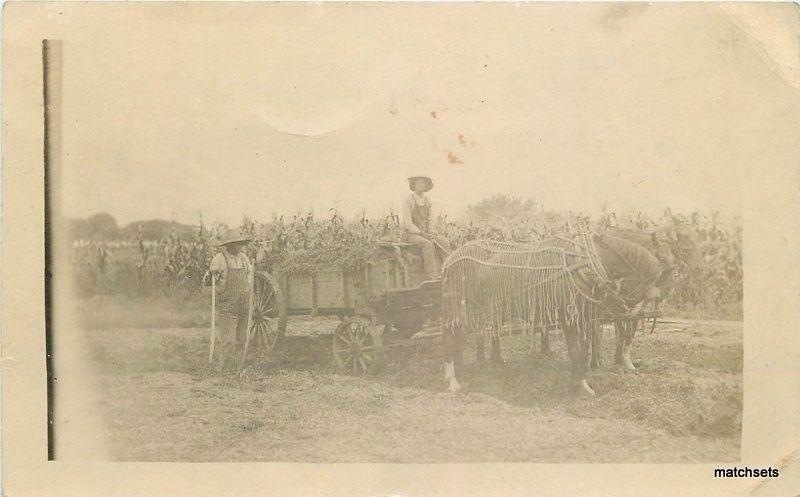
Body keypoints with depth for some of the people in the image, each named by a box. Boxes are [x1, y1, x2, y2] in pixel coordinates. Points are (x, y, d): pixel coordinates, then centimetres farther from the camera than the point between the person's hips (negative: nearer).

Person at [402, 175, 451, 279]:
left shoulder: (428, 201, 9)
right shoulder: (408, 201, -9)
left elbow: (430, 220, 14)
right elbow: (408, 223, -13)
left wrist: (430, 234, -5)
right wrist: (422, 234, -20)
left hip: (425, 233, 6)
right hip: (412, 234, -6)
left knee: (444, 244, -20)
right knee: (428, 245, -35)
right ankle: (432, 276, -35)